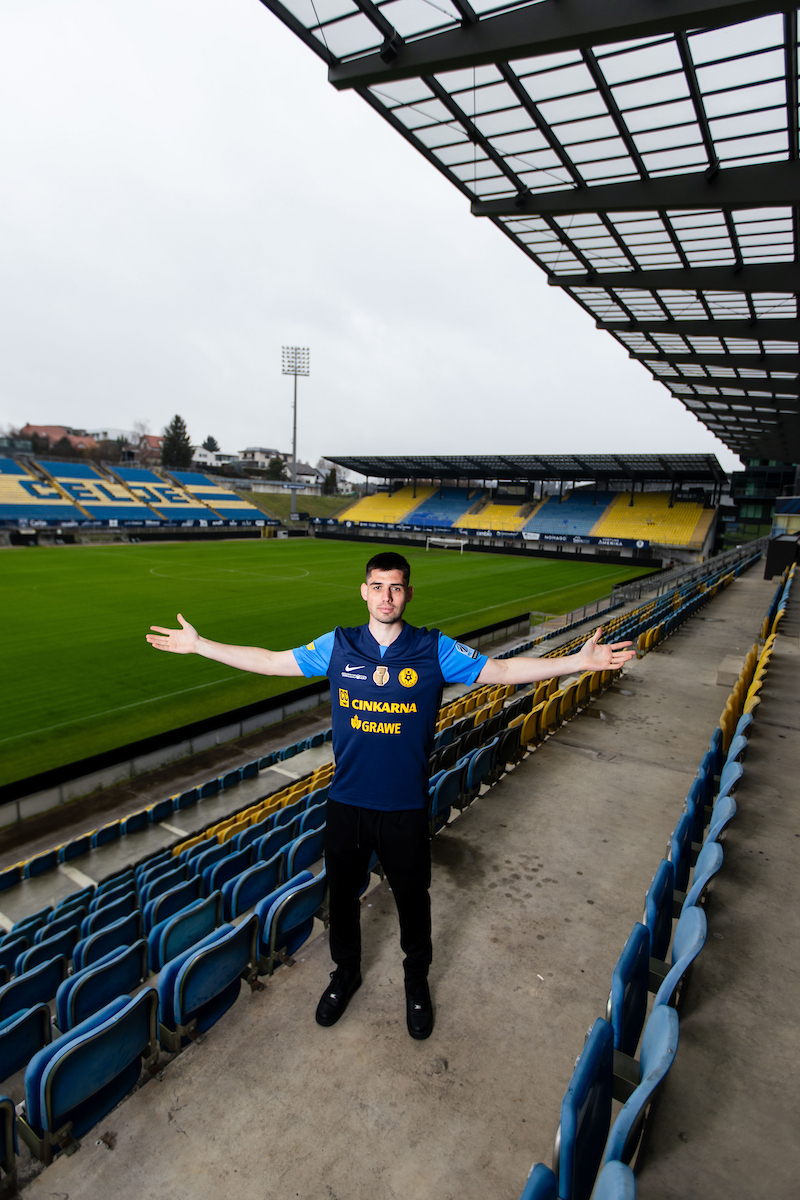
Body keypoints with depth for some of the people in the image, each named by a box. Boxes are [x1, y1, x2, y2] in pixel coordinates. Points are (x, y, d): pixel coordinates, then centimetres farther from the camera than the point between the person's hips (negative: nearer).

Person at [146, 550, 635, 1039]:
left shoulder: (434, 649, -9)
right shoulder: (337, 645, -5)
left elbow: (502, 670, -8)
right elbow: (270, 661, 1)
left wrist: (580, 661, -16)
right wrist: (198, 644, 1)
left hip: (406, 806, -1)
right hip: (346, 802, 2)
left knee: (412, 895, 17)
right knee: (343, 891, 20)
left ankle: (417, 979, 47)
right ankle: (346, 972, 50)